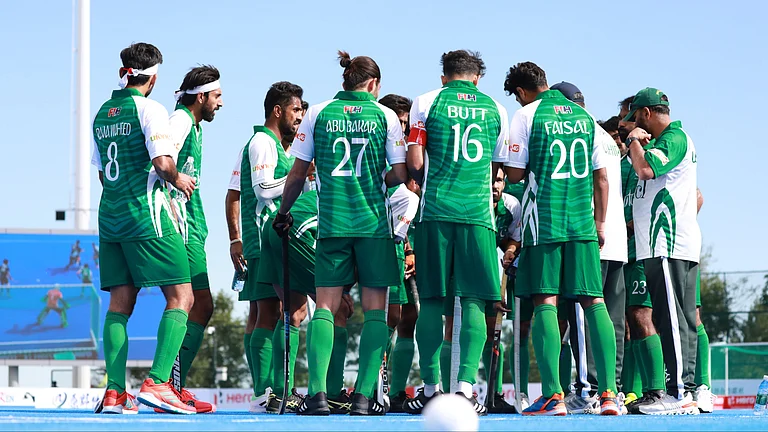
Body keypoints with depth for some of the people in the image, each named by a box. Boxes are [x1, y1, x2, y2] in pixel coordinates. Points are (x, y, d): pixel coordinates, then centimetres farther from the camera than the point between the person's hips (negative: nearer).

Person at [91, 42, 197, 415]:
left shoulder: (103, 114, 14)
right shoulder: (148, 108, -8)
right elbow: (162, 163, -19)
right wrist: (177, 179, 2)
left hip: (110, 216, 7)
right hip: (146, 216, -7)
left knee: (119, 304, 7)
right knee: (181, 297, -4)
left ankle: (115, 392, 0)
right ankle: (157, 383, -15)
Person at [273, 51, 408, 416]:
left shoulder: (317, 114, 5)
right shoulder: (385, 116, 1)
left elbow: (297, 174, 6)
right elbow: (400, 174, -1)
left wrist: (283, 212, 20)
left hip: (331, 221, 1)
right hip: (374, 221, -1)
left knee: (325, 306, 3)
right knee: (374, 309, 3)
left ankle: (317, 392, -10)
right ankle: (364, 395, -4)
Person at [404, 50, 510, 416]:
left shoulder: (426, 103, 5)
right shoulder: (495, 110, 11)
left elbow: (414, 161, 1)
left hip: (435, 211, 0)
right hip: (478, 214, 0)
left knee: (432, 301, 4)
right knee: (472, 302, 0)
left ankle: (430, 388, 6)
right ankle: (466, 386, -9)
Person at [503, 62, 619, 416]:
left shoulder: (527, 115, -3)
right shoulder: (584, 116, 12)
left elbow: (514, 174, -4)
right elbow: (601, 178, 12)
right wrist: (600, 224, 18)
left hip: (543, 222, -4)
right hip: (582, 224, 4)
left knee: (545, 303, -4)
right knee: (594, 301, 4)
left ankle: (553, 396, -11)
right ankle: (608, 393, -1)